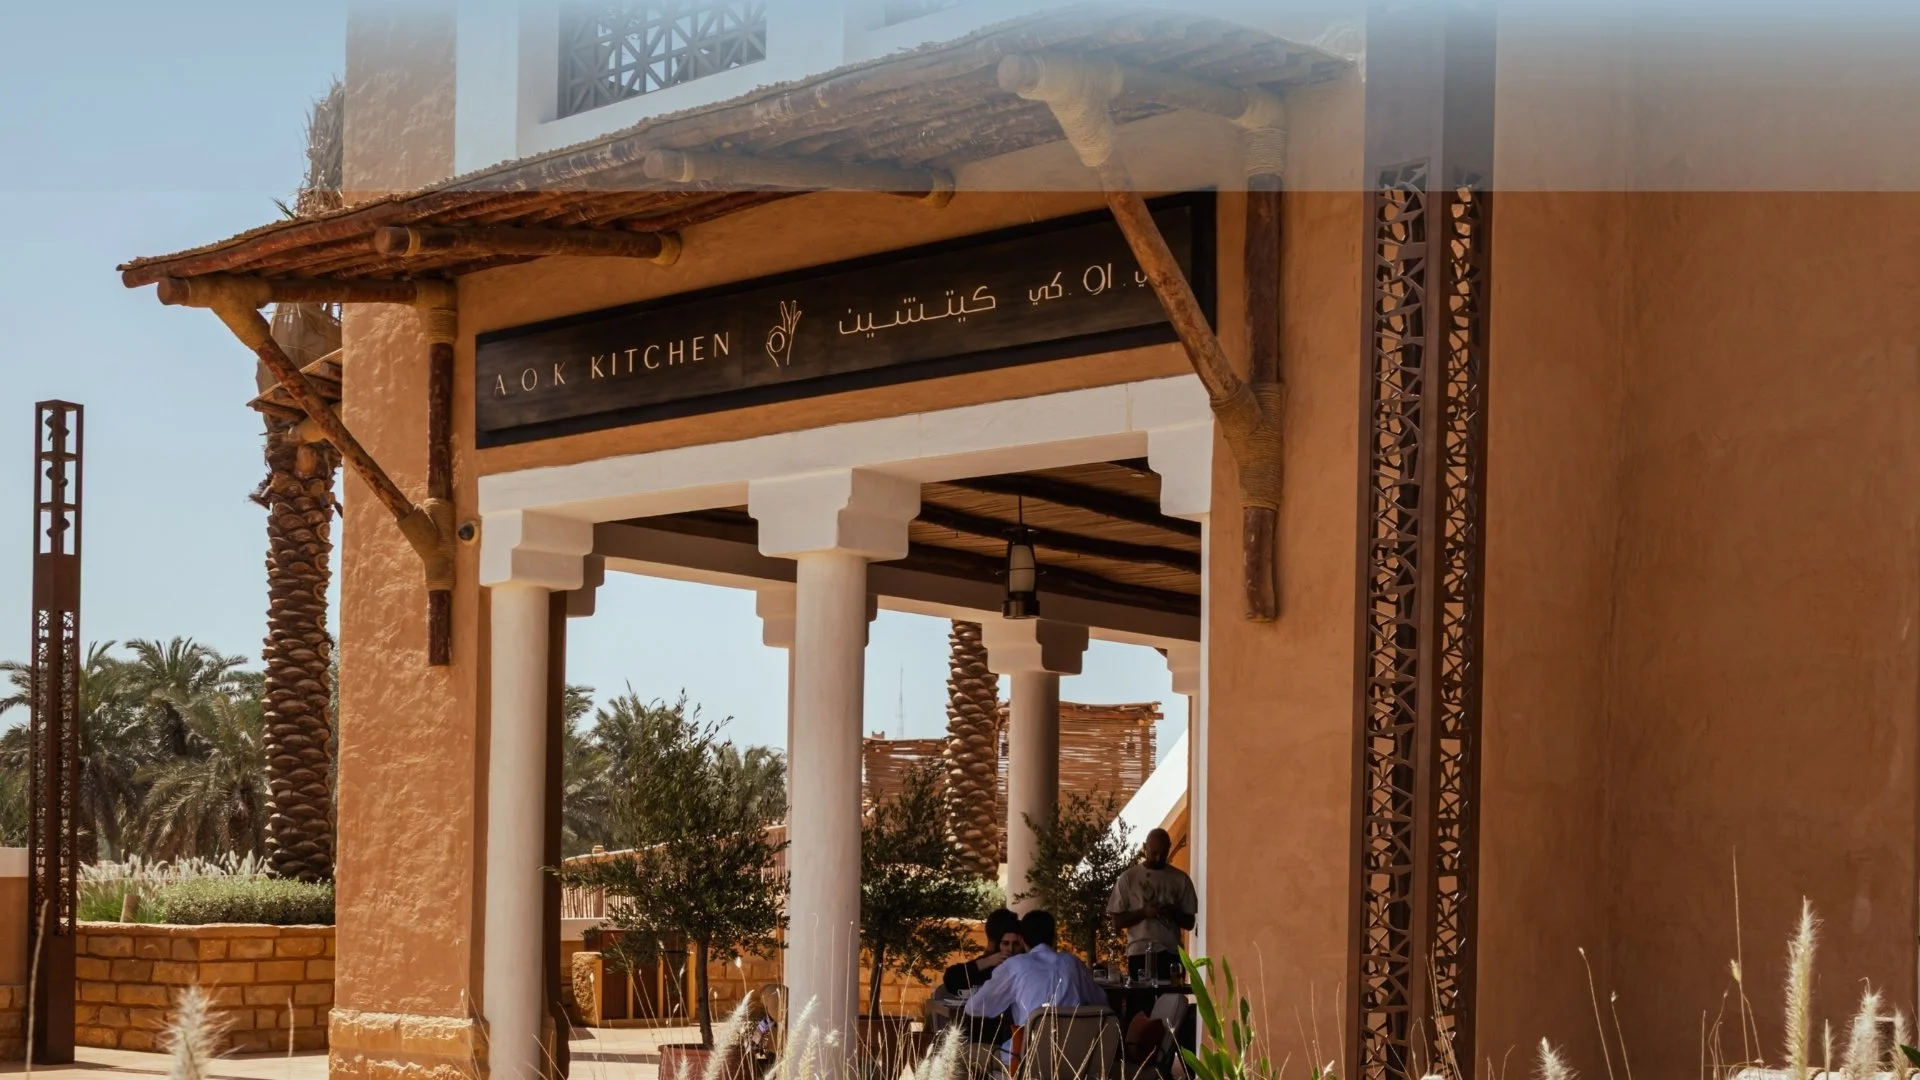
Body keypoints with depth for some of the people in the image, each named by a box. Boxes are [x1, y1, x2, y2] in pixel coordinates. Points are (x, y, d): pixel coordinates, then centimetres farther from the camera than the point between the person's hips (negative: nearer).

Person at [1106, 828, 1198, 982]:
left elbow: (1189, 922, 11)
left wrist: (1173, 913, -11)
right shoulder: (1129, 878, 4)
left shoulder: (1181, 879, 9)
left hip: (1171, 953, 1)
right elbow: (1117, 920, 3)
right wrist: (1144, 912, -14)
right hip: (1140, 953, -1)